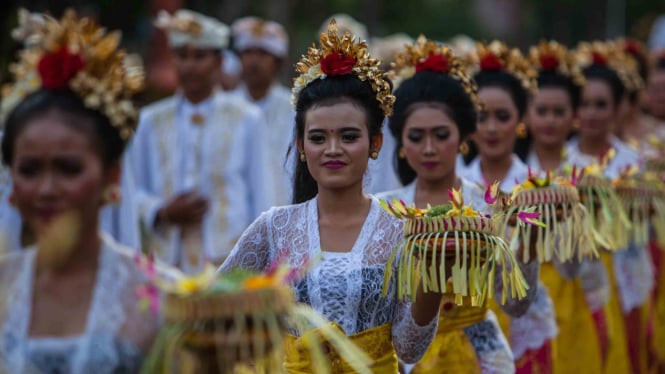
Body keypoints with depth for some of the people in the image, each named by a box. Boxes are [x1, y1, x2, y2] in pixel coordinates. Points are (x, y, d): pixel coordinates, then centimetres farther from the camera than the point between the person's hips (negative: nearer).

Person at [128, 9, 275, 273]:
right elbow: (135, 190, 13)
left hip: (230, 261, -2)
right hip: (168, 259, 2)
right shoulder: (151, 121, 11)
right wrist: (163, 212, -6)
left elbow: (261, 197, 7)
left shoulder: (247, 119, 7)